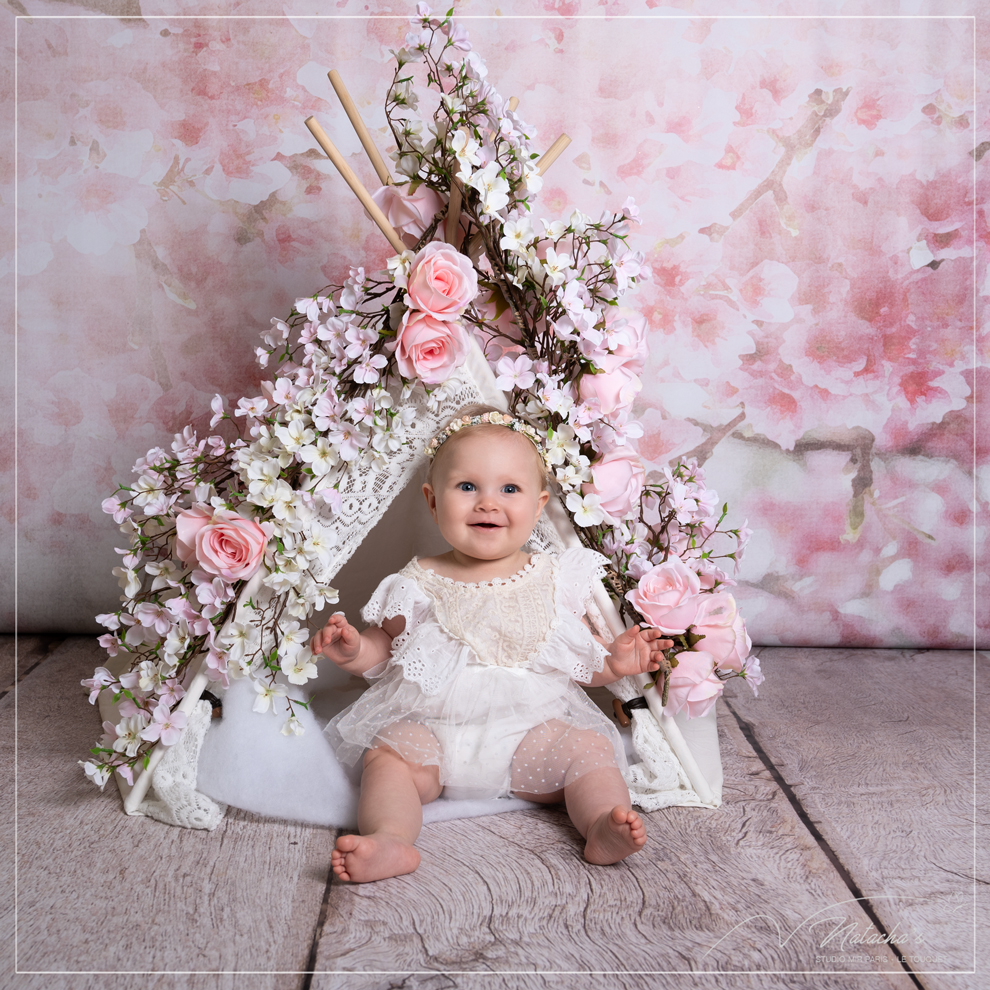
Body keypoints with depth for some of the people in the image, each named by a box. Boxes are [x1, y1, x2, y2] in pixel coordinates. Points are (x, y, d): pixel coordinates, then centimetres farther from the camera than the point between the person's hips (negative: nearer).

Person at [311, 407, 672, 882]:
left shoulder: (553, 580, 5)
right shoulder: (420, 584, 3)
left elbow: (580, 655, 13)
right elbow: (383, 647, 11)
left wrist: (616, 659, -7)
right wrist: (351, 649, -10)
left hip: (533, 726, 1)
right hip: (431, 728, 0)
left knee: (590, 748, -19)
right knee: (388, 755, -25)